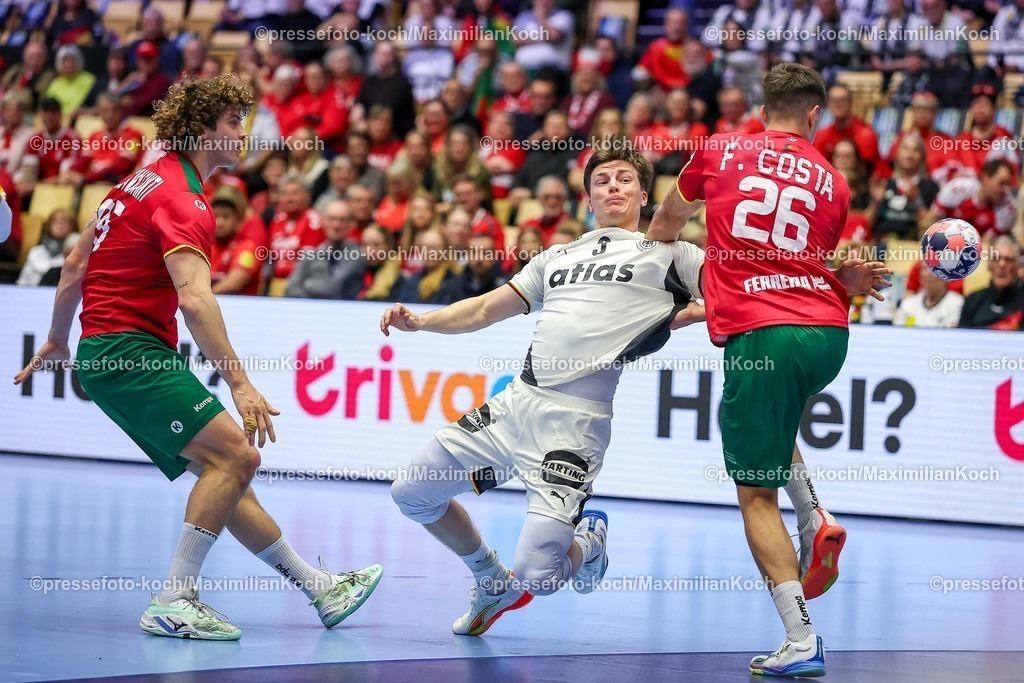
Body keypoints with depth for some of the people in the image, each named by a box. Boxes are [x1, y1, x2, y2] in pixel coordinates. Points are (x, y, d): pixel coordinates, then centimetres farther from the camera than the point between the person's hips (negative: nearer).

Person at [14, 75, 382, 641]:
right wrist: (239, 383, -34)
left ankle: (320, 589, 14)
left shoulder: (144, 181, 16)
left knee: (221, 468, 10)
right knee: (234, 454, -20)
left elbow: (76, 264, 23)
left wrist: (58, 340, 33)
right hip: (130, 353, -10)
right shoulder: (181, 197, -15)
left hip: (104, 354, 10)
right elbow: (194, 299, -29)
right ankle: (173, 603, -20)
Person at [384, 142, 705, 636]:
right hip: (516, 403, 6)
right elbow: (485, 310, 23)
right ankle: (491, 582, 31)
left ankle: (588, 544, 22)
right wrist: (420, 321, 9)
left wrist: (696, 313, -18)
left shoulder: (667, 254, 6)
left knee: (538, 577, -16)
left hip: (575, 420, -6)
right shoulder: (559, 257, 21)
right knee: (412, 493, 9)